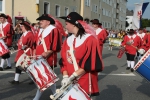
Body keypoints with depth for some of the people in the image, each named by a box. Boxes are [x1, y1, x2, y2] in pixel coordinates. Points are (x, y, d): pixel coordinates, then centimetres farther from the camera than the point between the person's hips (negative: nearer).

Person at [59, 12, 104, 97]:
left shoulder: (90, 39, -11)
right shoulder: (68, 40, 8)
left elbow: (89, 64, -15)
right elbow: (64, 61, 8)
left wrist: (71, 77, -18)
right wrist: (65, 77, -7)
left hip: (85, 83, -5)